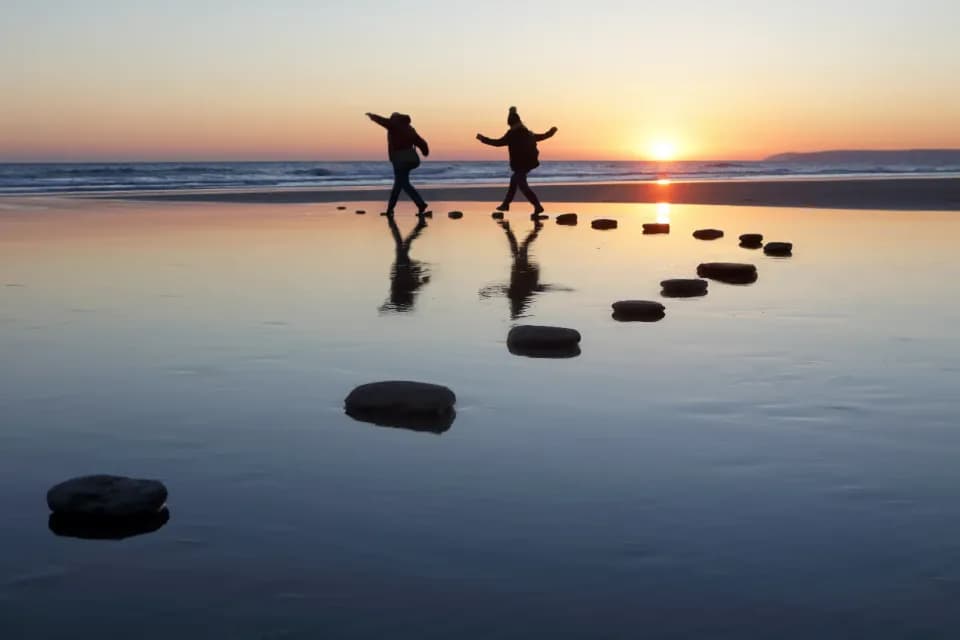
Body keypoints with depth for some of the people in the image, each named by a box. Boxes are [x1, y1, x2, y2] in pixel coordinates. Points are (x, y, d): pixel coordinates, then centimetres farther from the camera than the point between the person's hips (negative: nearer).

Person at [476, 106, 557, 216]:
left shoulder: (513, 134, -13)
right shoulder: (528, 133, 12)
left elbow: (499, 142, -17)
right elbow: (541, 137, 27)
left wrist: (483, 139, -10)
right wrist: (551, 132, 47)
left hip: (520, 163, -9)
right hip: (529, 162, 9)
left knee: (522, 185, -10)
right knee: (514, 180, 22)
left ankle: (538, 206, -20)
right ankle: (506, 204, 30)